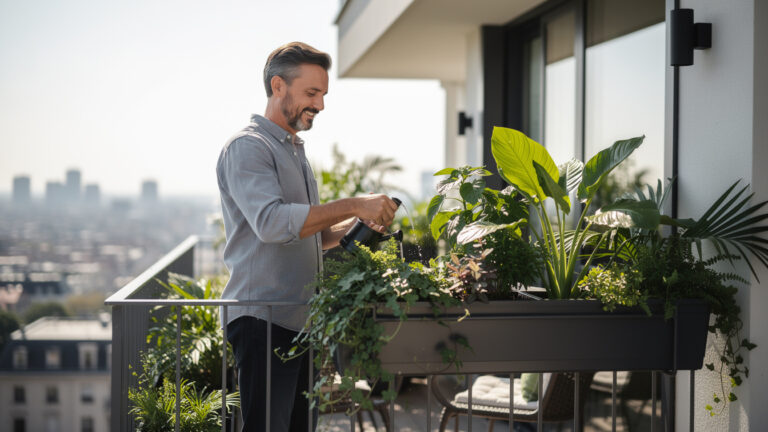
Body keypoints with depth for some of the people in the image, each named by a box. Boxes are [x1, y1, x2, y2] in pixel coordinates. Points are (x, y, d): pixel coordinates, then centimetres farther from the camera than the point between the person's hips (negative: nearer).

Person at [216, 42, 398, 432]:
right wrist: (351, 206, -23)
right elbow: (272, 223, -24)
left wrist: (354, 226, 7)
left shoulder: (295, 150, 22)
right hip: (263, 320, -9)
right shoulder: (247, 147, -8)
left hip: (301, 320, 9)